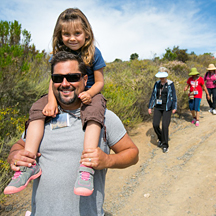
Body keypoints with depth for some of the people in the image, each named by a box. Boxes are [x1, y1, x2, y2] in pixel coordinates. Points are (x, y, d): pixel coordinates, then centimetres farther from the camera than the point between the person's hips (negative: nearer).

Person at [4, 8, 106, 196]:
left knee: (94, 113, -37)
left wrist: (89, 93, -26)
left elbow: (99, 82, -3)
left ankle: (87, 167, -45)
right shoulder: (59, 53, 5)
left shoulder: (93, 53, -4)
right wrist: (52, 100, -22)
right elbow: (54, 80, -3)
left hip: (88, 94, -3)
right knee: (37, 109, -18)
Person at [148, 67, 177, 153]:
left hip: (167, 108, -4)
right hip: (158, 107, 4)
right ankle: (160, 138, 24)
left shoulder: (170, 84, -5)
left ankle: (165, 145, 7)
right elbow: (153, 95, 10)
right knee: (155, 125, -5)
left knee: (165, 126, -9)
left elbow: (174, 96, -3)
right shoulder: (157, 84, 6)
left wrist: (174, 107, -9)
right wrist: (150, 107, 9)